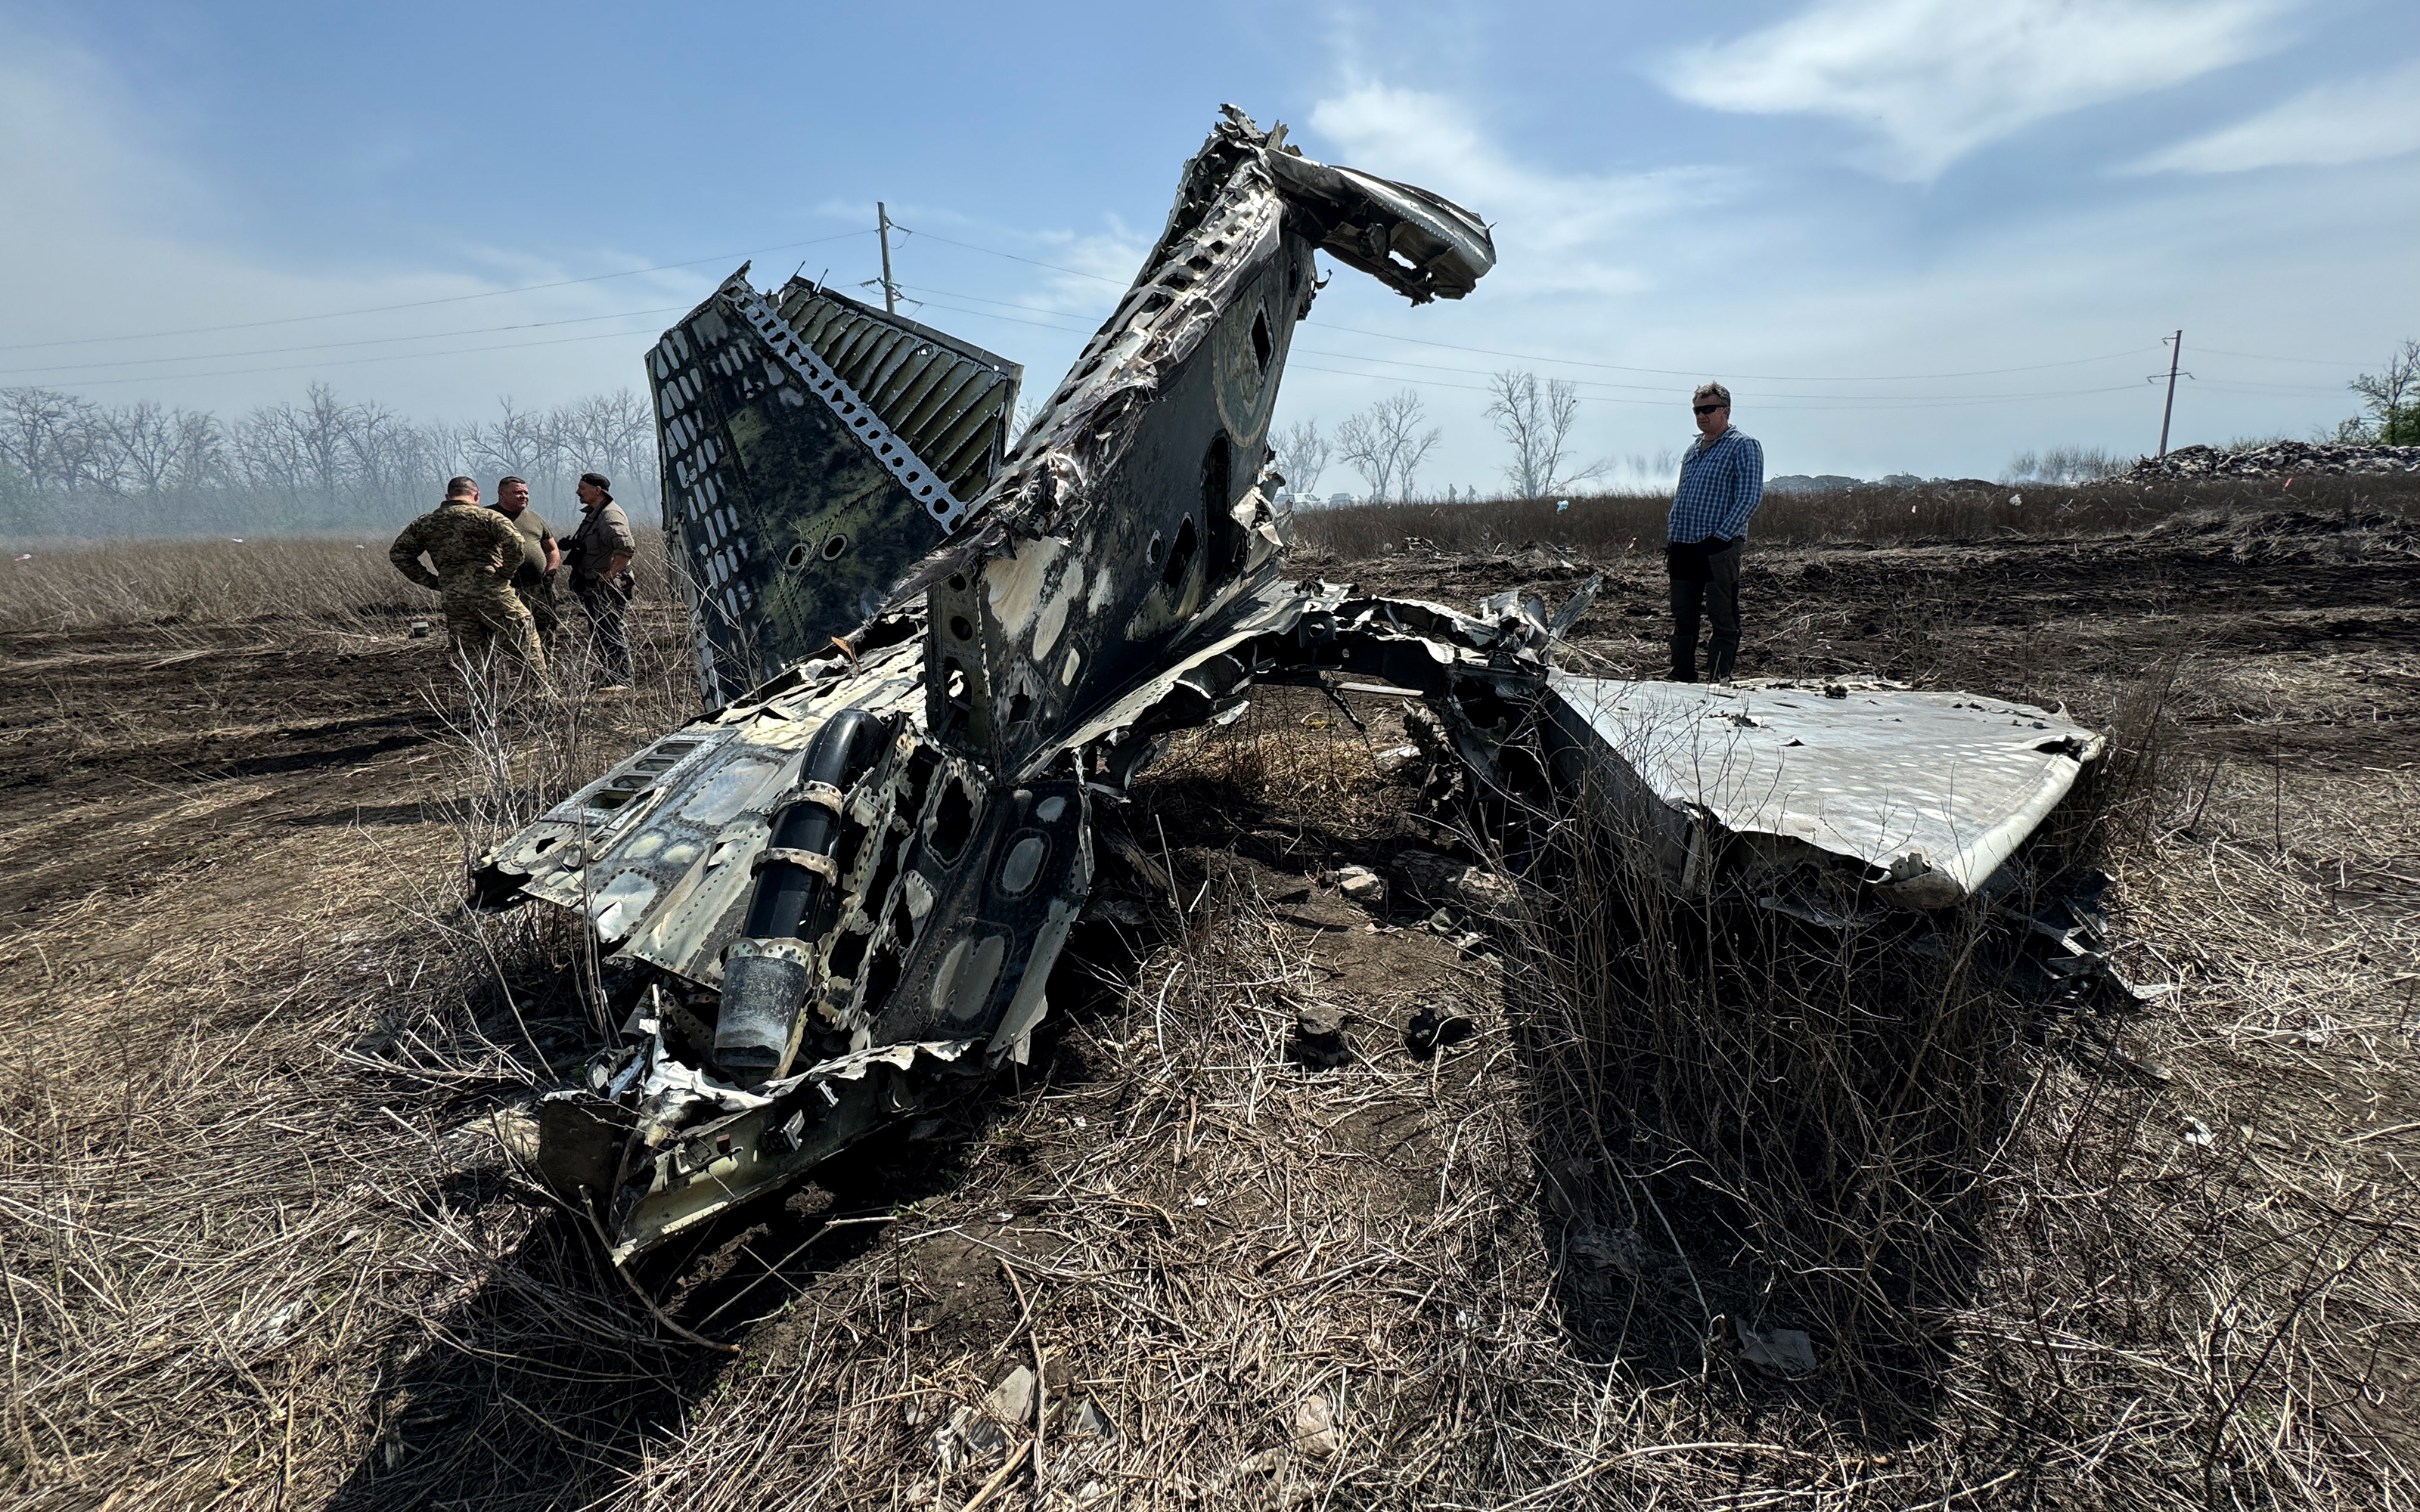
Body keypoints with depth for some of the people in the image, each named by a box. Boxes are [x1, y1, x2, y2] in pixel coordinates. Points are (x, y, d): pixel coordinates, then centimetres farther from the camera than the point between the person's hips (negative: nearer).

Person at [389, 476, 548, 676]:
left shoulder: (425, 523, 16)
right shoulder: (488, 517, 0)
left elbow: (398, 553, 18)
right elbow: (514, 542, -17)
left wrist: (433, 582, 15)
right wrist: (505, 573, -5)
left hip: (453, 599, 5)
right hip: (491, 592, -5)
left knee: (473, 661, 10)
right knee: (526, 644, 1)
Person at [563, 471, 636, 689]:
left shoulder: (611, 515, -15)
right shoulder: (591, 515, 17)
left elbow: (627, 548, -28)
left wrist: (609, 575, -24)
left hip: (609, 587, -11)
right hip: (593, 588, 11)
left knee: (613, 633, -9)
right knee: (597, 636, 13)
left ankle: (620, 681, -6)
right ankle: (607, 678, 19)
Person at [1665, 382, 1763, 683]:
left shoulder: (1743, 446, -3)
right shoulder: (1693, 451, 20)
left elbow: (1750, 497, -11)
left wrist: (1720, 536, -18)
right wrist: (1671, 538, 13)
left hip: (1718, 549, -7)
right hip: (1684, 548, 8)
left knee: (1723, 619, -3)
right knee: (1682, 618, 10)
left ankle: (1718, 681, 0)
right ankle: (1682, 680, 18)